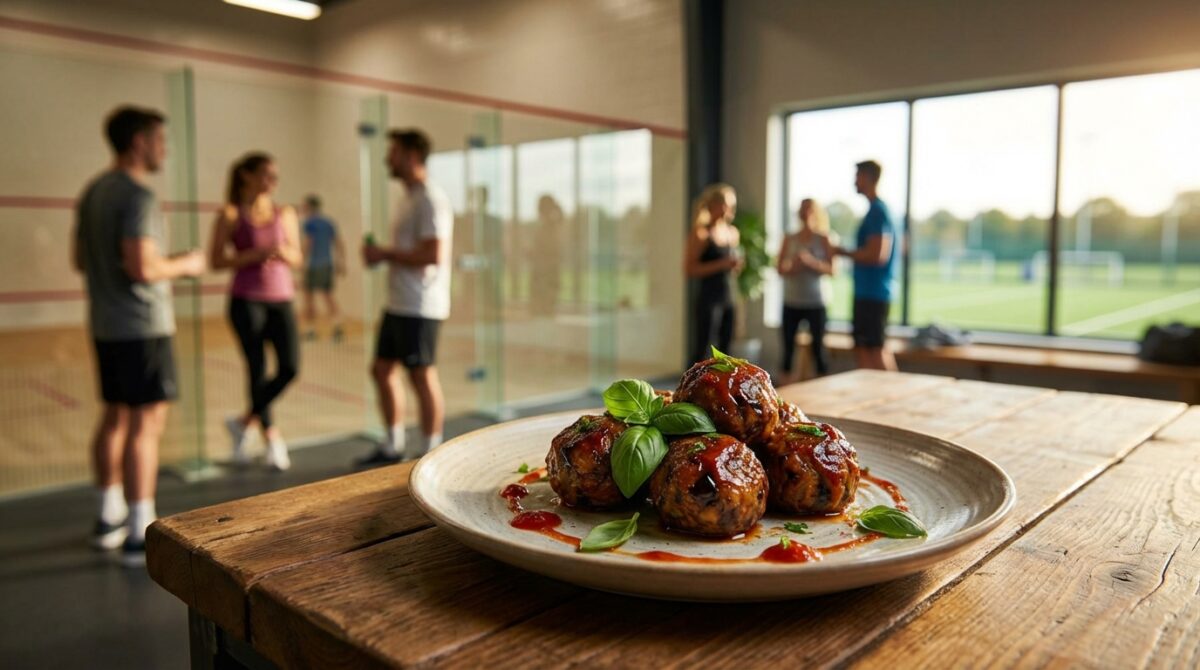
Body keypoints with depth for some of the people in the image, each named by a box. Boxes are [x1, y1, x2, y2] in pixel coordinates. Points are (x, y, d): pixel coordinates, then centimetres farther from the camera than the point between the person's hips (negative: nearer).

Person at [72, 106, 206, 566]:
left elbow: (79, 259, 19)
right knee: (146, 424, -5)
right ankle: (140, 535, -1)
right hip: (142, 326, -9)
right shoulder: (137, 196, -16)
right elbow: (142, 268, -25)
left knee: (115, 417, 16)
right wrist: (184, 265, -6)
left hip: (105, 326, 10)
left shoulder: (94, 192, 12)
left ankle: (110, 518, 27)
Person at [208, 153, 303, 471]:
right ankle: (272, 438, 17)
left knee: (290, 368, -7)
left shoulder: (285, 214, 9)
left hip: (281, 300, 4)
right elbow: (216, 260, -6)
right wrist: (255, 254, -17)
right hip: (246, 301, -3)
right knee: (258, 370, 1)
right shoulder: (230, 214, -1)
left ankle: (244, 421, 15)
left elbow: (297, 258, 13)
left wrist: (285, 253, -9)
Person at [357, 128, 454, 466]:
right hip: (398, 304, 10)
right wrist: (382, 254, 11)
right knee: (382, 369, 14)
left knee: (423, 376, -2)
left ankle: (429, 451, 11)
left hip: (419, 307, -10)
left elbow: (433, 255, -22)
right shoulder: (411, 198, 18)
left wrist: (386, 254, -13)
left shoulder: (431, 200, -14)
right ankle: (393, 445, 26)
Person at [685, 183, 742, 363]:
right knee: (702, 350, -6)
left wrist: (736, 265, 1)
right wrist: (720, 264, -20)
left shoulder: (733, 233, 11)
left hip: (728, 298, 7)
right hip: (709, 299, -7)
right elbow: (689, 269, -15)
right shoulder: (701, 234, -10)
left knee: (724, 348, 12)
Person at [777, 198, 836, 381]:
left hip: (816, 301, -3)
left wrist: (811, 262, -21)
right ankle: (786, 381, 8)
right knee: (788, 344, 1)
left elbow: (832, 270, -6)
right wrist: (792, 267, -15)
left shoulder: (824, 239, 1)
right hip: (791, 301, 3)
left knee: (818, 345, -4)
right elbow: (780, 269, 5)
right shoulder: (789, 240, 9)